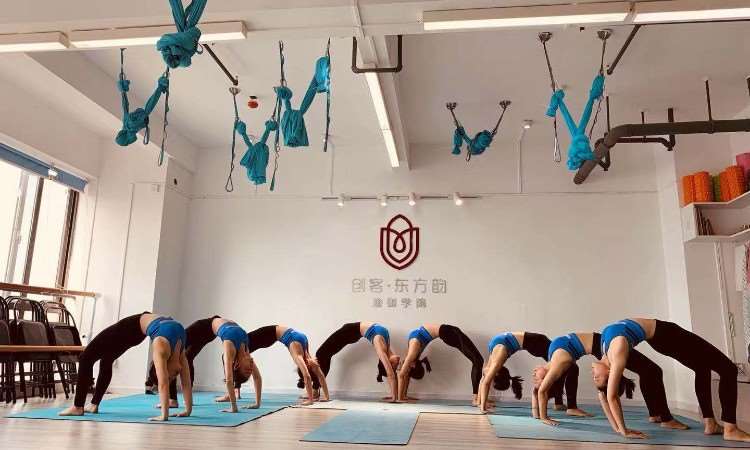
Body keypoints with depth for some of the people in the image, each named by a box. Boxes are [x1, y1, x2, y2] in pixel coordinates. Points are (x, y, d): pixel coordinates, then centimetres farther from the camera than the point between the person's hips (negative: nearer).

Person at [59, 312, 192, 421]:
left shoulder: (180, 352, -20)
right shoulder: (161, 348, -37)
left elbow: (186, 381, -12)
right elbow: (163, 383, -40)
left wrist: (188, 410, -13)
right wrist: (164, 414, -40)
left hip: (141, 327, 3)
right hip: (131, 327, -3)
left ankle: (78, 407, 20)